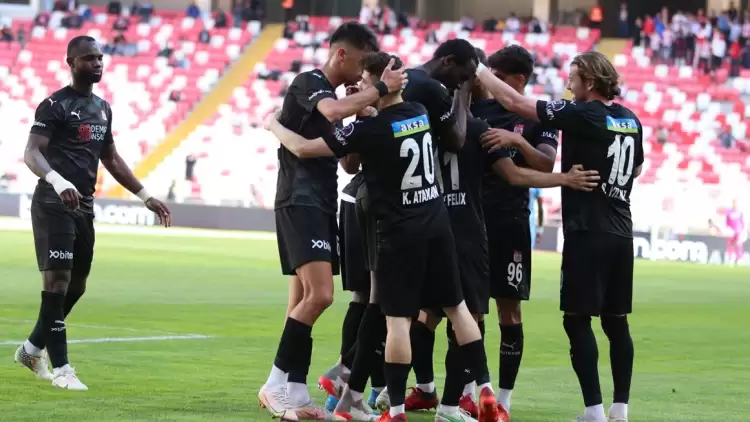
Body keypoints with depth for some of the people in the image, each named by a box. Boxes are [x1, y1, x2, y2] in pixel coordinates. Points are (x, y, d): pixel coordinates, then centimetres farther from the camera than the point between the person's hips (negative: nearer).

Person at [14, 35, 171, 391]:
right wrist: (58, 182, -37)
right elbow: (32, 153, -18)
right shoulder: (55, 105, -9)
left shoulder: (103, 108, 16)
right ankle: (60, 368, -9)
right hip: (53, 204, -8)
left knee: (76, 286, 12)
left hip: (84, 206, 8)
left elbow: (111, 159, 25)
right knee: (57, 281, -11)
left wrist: (145, 196, 22)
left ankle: (32, 348, 30)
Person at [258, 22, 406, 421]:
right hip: (300, 203, -10)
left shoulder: (329, 93, 21)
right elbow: (334, 111, -31)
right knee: (319, 295, -20)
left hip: (320, 205, 10)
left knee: (304, 302, 7)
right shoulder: (308, 83, -7)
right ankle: (276, 385, -16)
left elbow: (346, 160, 26)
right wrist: (381, 89, -22)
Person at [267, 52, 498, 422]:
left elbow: (304, 148, -9)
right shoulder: (420, 114, 3)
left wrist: (273, 125, 7)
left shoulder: (371, 130, -15)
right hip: (437, 224, 6)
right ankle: (485, 391, 11)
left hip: (399, 232, -6)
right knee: (456, 307, 13)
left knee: (397, 318, -5)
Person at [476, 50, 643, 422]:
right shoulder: (631, 120, 9)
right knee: (616, 321, 10)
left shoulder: (582, 115, -12)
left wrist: (479, 70, 0)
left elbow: (515, 103, -11)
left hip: (587, 231, -7)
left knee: (577, 320, -4)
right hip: (620, 232, 7)